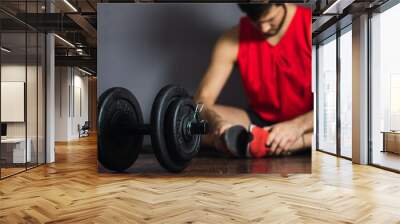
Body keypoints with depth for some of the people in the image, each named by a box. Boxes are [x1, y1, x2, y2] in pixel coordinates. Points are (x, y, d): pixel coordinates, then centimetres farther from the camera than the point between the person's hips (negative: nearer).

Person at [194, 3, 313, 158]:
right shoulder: (232, 40, -9)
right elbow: (202, 99, -14)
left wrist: (298, 125, -36)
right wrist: (216, 122, -36)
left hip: (306, 124, -1)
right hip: (261, 121, 2)